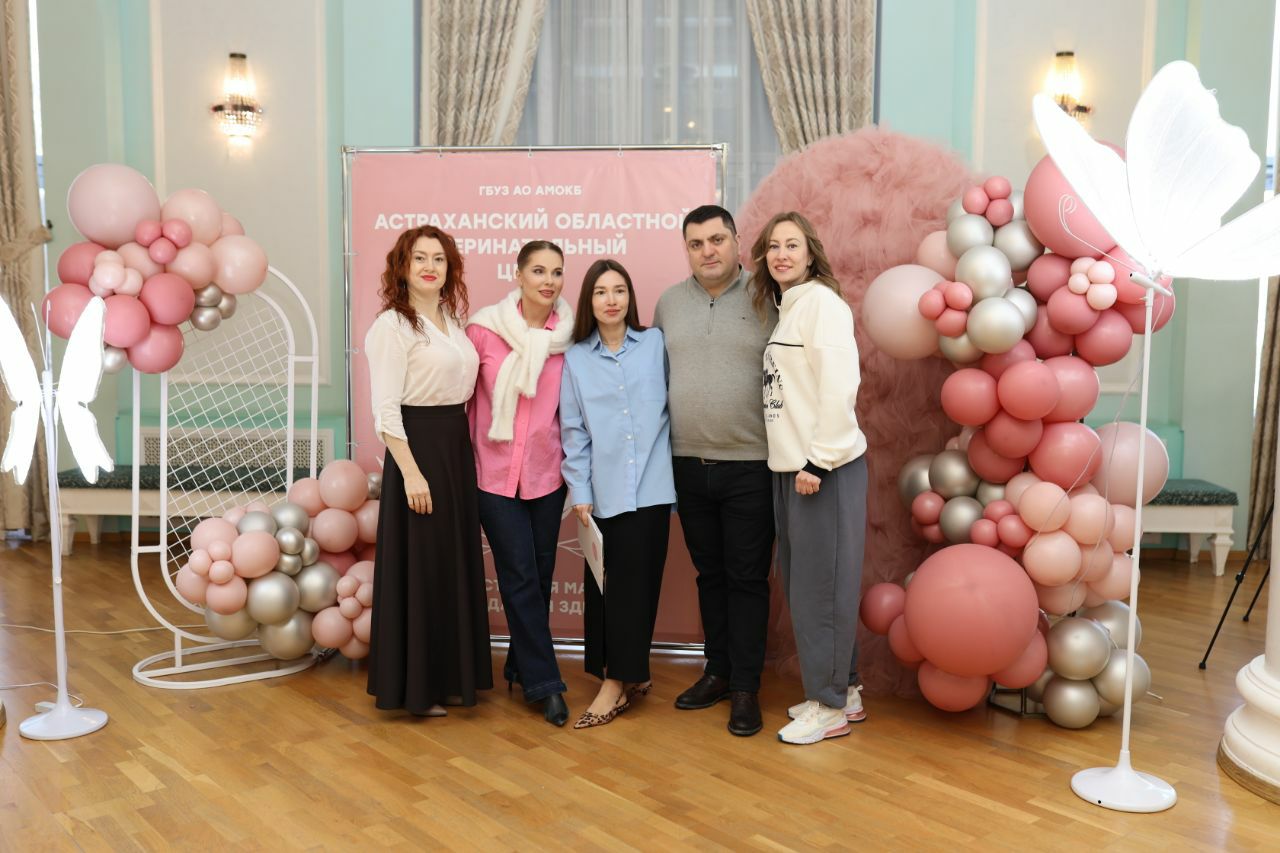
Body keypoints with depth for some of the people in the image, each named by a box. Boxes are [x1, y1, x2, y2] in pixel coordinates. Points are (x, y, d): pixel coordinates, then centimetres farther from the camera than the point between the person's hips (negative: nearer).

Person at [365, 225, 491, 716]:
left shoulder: (453, 321, 12)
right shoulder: (393, 325, -10)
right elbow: (385, 409, -15)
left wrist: (463, 449, 9)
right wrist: (411, 473, -21)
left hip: (456, 449, 8)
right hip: (417, 449, -8)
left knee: (456, 564, 13)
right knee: (418, 568, 0)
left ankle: (449, 676, 27)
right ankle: (412, 687, 14)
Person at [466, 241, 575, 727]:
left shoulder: (569, 336, -1)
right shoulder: (483, 329, -8)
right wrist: (469, 449, 1)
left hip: (547, 472, 3)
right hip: (496, 472, -2)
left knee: (540, 576, 11)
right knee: (521, 578, -1)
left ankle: (521, 666, 31)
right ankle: (544, 682, 10)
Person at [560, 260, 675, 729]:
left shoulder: (655, 344, 5)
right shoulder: (576, 358, 7)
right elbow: (573, 430, 5)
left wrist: (676, 463, 3)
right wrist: (579, 491, 1)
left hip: (650, 486, -1)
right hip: (604, 490, 1)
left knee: (637, 581, 0)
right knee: (604, 584, 4)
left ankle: (619, 680, 10)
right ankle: (629, 676, 18)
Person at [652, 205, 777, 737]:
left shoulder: (767, 300, -4)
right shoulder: (669, 303, 8)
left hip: (750, 465, -4)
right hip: (688, 464, 4)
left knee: (747, 579, 4)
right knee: (709, 574, 15)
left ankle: (746, 688, 14)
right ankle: (717, 671, 29)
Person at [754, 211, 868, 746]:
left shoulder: (822, 302, -10)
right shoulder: (784, 308, 17)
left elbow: (838, 386, -18)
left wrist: (819, 462, -19)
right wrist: (794, 461, 10)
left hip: (825, 468, -9)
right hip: (789, 467, 9)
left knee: (820, 585, -1)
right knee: (801, 582, 14)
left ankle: (830, 707, 13)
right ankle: (844, 691, 28)